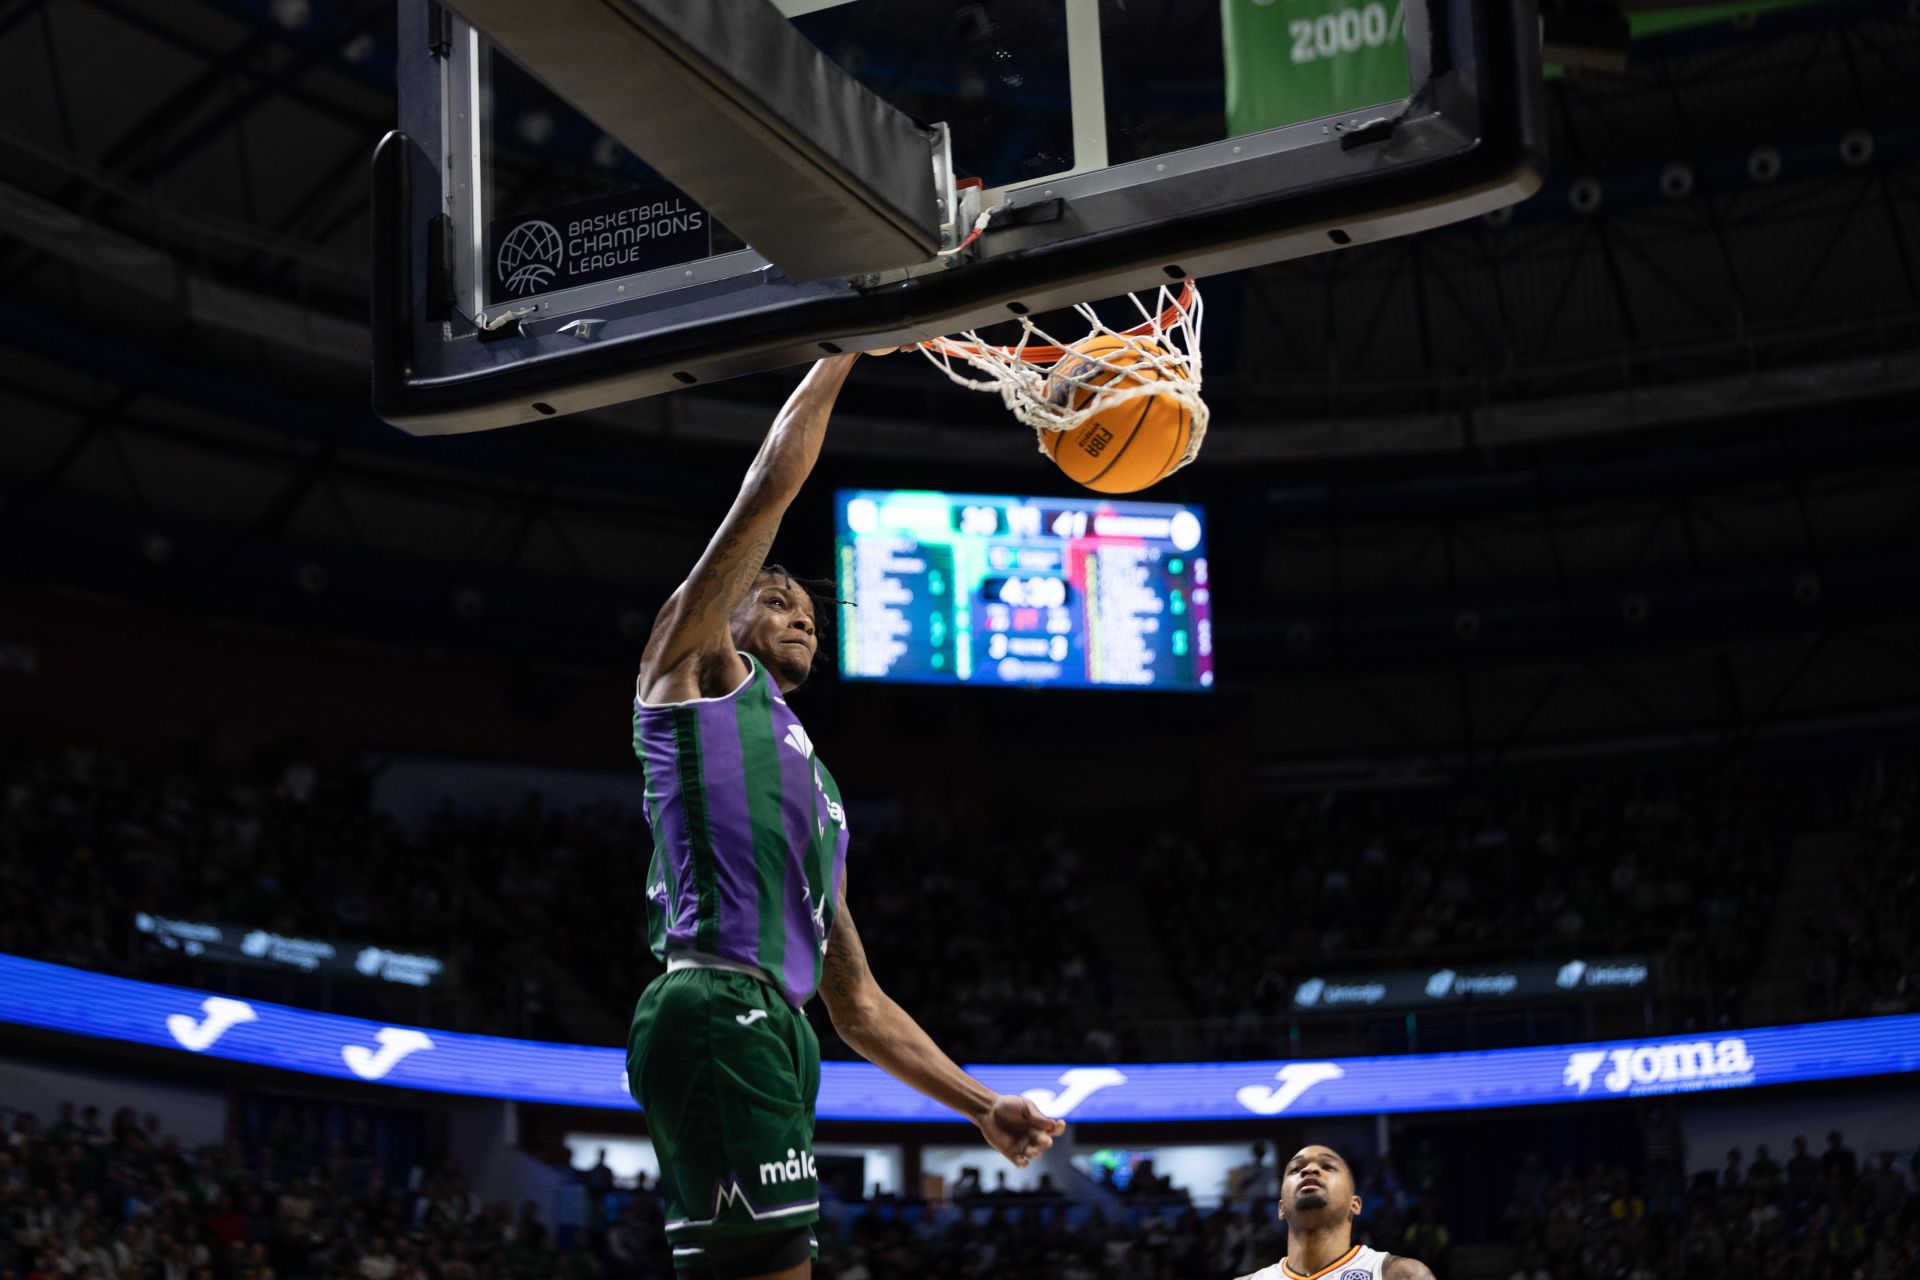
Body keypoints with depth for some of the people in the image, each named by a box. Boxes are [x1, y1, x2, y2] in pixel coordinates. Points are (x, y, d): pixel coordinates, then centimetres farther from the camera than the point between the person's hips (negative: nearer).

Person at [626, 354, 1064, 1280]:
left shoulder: (815, 792, 33)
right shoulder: (694, 666, 14)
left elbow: (858, 1004, 31)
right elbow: (769, 489, 5)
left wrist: (980, 1106, 23)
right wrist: (842, 351, 12)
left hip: (771, 1028, 9)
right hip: (717, 1009, -9)